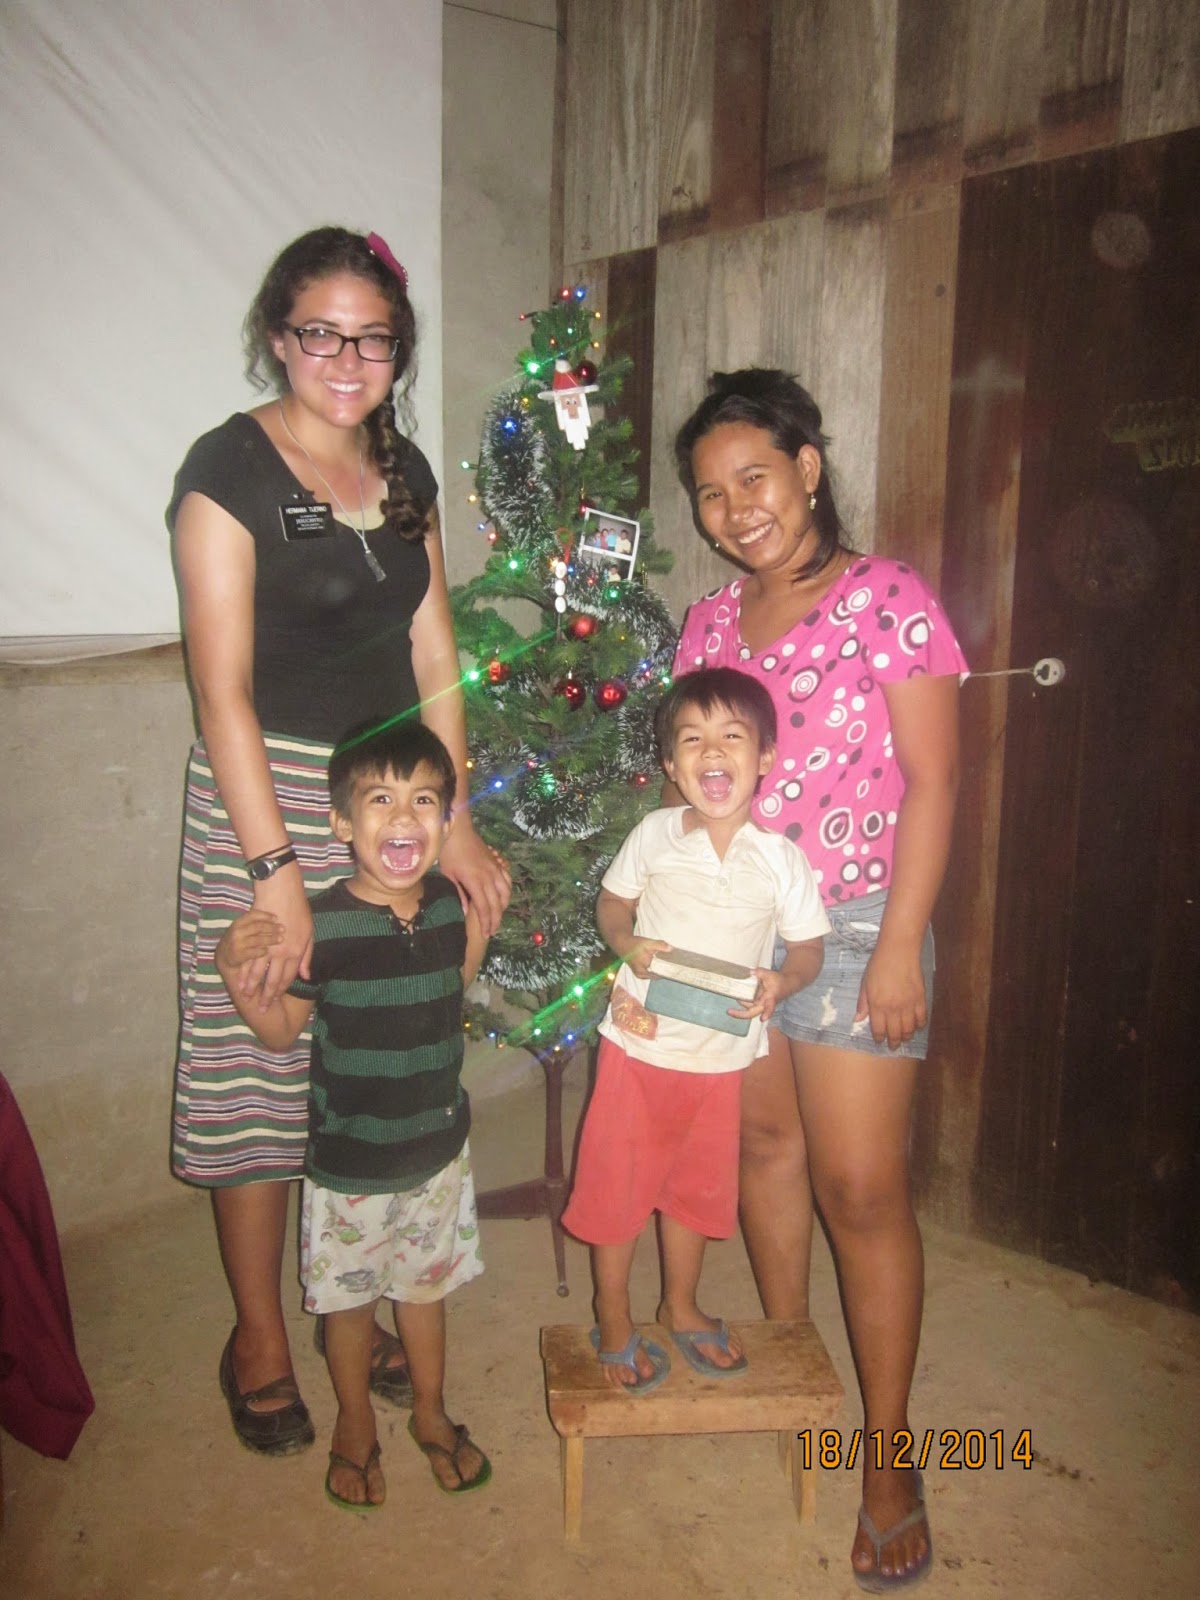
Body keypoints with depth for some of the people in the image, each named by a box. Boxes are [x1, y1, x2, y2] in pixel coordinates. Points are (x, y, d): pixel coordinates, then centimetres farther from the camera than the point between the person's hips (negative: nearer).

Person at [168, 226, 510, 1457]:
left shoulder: (404, 472, 10)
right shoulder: (230, 467, -8)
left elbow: (434, 666, 9)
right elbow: (222, 686, -14)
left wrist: (455, 824, 4)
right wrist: (274, 870, -19)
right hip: (265, 796, -5)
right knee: (260, 1065, 4)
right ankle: (258, 1336, 24)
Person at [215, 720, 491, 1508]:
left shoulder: (446, 905, -8)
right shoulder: (324, 924, -23)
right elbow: (282, 1030, -12)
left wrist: (481, 917, 0)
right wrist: (237, 972, -29)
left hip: (439, 1147, 4)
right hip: (350, 1160, -3)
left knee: (426, 1285, 23)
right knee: (351, 1296, 18)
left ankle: (431, 1412, 47)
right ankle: (356, 1425, 44)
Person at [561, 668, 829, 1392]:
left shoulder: (782, 859, -10)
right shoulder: (654, 835, -10)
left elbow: (808, 949, 0)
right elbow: (612, 904, 5)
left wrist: (780, 982, -20)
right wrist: (630, 946, -15)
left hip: (721, 1055, 1)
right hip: (640, 1042, -1)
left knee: (697, 1187, 20)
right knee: (618, 1183, 10)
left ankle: (681, 1307, 44)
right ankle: (613, 1320, 32)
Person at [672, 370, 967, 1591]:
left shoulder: (888, 600, -9)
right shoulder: (709, 622, 8)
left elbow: (930, 783, -12)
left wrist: (900, 948, -15)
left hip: (851, 927, -5)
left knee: (861, 1191, -1)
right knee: (763, 1143, 17)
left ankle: (889, 1454, 16)